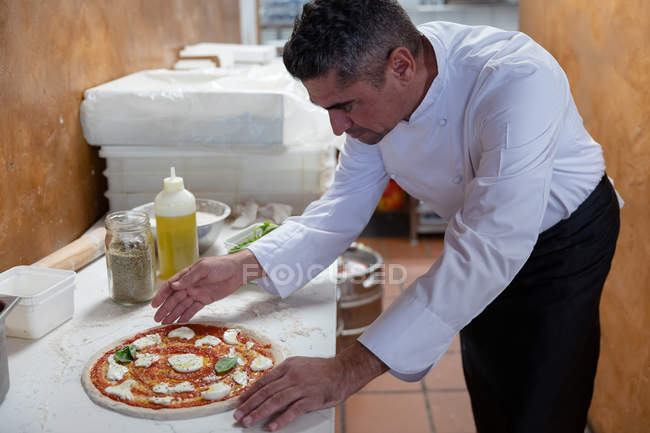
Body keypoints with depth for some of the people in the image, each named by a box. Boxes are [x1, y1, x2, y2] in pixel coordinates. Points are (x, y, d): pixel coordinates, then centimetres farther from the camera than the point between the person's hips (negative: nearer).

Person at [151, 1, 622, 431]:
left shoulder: (517, 81, -39)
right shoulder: (369, 92, -18)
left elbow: (490, 251, -44)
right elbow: (343, 208, -9)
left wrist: (349, 370, -48)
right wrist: (244, 266, -24)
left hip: (563, 237, -5)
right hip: (480, 238, 5)